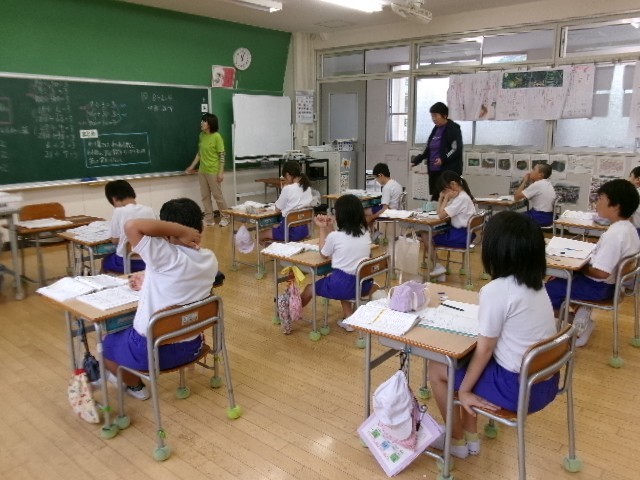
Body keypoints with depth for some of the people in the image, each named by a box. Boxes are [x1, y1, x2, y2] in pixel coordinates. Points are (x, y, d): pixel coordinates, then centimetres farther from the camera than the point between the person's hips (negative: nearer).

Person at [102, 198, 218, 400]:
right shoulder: (210, 259, -6)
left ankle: (135, 385, 43)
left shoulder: (166, 256, -26)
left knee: (108, 343, 28)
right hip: (190, 347, 6)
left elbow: (131, 225, -32)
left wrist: (181, 231, -29)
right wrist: (149, 282, 16)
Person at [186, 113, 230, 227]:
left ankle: (226, 217, 17)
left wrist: (221, 172, -17)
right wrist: (192, 166, 13)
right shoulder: (202, 135, 6)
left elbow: (222, 155, -13)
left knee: (217, 195, 2)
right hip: (202, 171, 7)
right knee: (205, 196, 9)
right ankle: (209, 219, 18)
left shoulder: (217, 136, -13)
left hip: (213, 171, -7)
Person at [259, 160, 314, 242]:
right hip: (304, 229, 7)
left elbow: (278, 208, -6)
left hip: (290, 230, -7)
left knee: (261, 234, 15)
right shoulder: (308, 188, 2)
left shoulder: (288, 189, -17)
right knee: (275, 228, 32)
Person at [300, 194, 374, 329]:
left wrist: (322, 229, 12)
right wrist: (329, 228, 16)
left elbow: (324, 254, 8)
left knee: (310, 288, 22)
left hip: (342, 284, -5)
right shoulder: (365, 232, 3)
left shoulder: (334, 236, -13)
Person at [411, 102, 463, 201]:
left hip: (448, 171, -7)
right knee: (435, 195, 4)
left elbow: (457, 149, -14)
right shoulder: (436, 129, 16)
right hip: (434, 171, 7)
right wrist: (416, 160, 11)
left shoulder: (453, 129, -7)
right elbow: (428, 149, 22)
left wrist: (443, 159, -27)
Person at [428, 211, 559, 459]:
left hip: (518, 388, -8)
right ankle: (471, 437, 32)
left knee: (437, 368, 9)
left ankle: (457, 442, 26)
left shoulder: (495, 290, -22)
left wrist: (463, 390, -2)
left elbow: (484, 350, -14)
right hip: (545, 382, 8)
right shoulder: (536, 284, 1)